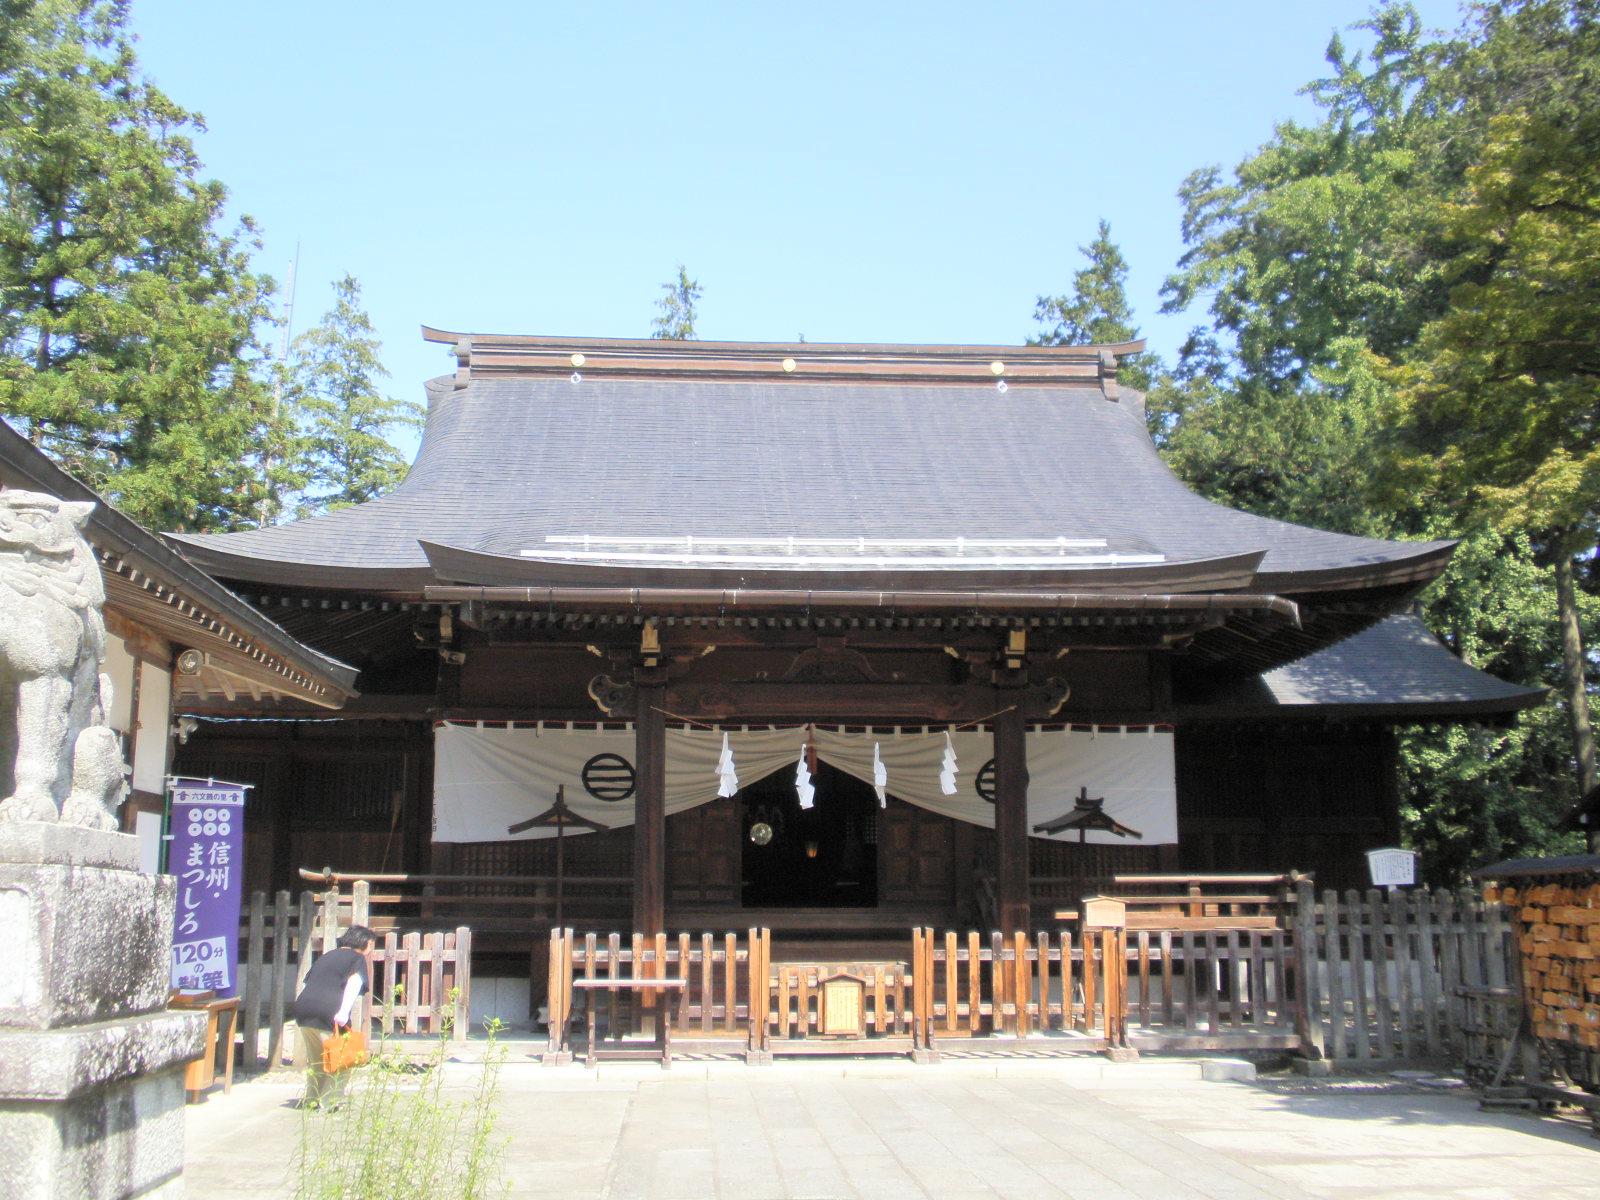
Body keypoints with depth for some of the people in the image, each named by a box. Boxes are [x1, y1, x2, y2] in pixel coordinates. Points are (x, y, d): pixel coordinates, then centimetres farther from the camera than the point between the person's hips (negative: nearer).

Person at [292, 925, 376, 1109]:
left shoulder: (327, 956, 27)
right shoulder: (357, 958, 6)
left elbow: (307, 981, 26)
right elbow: (354, 982, -12)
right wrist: (344, 1011, -23)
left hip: (303, 1006, 7)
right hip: (328, 1010, -7)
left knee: (314, 1059, 21)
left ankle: (311, 1099, 25)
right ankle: (329, 1100, 4)